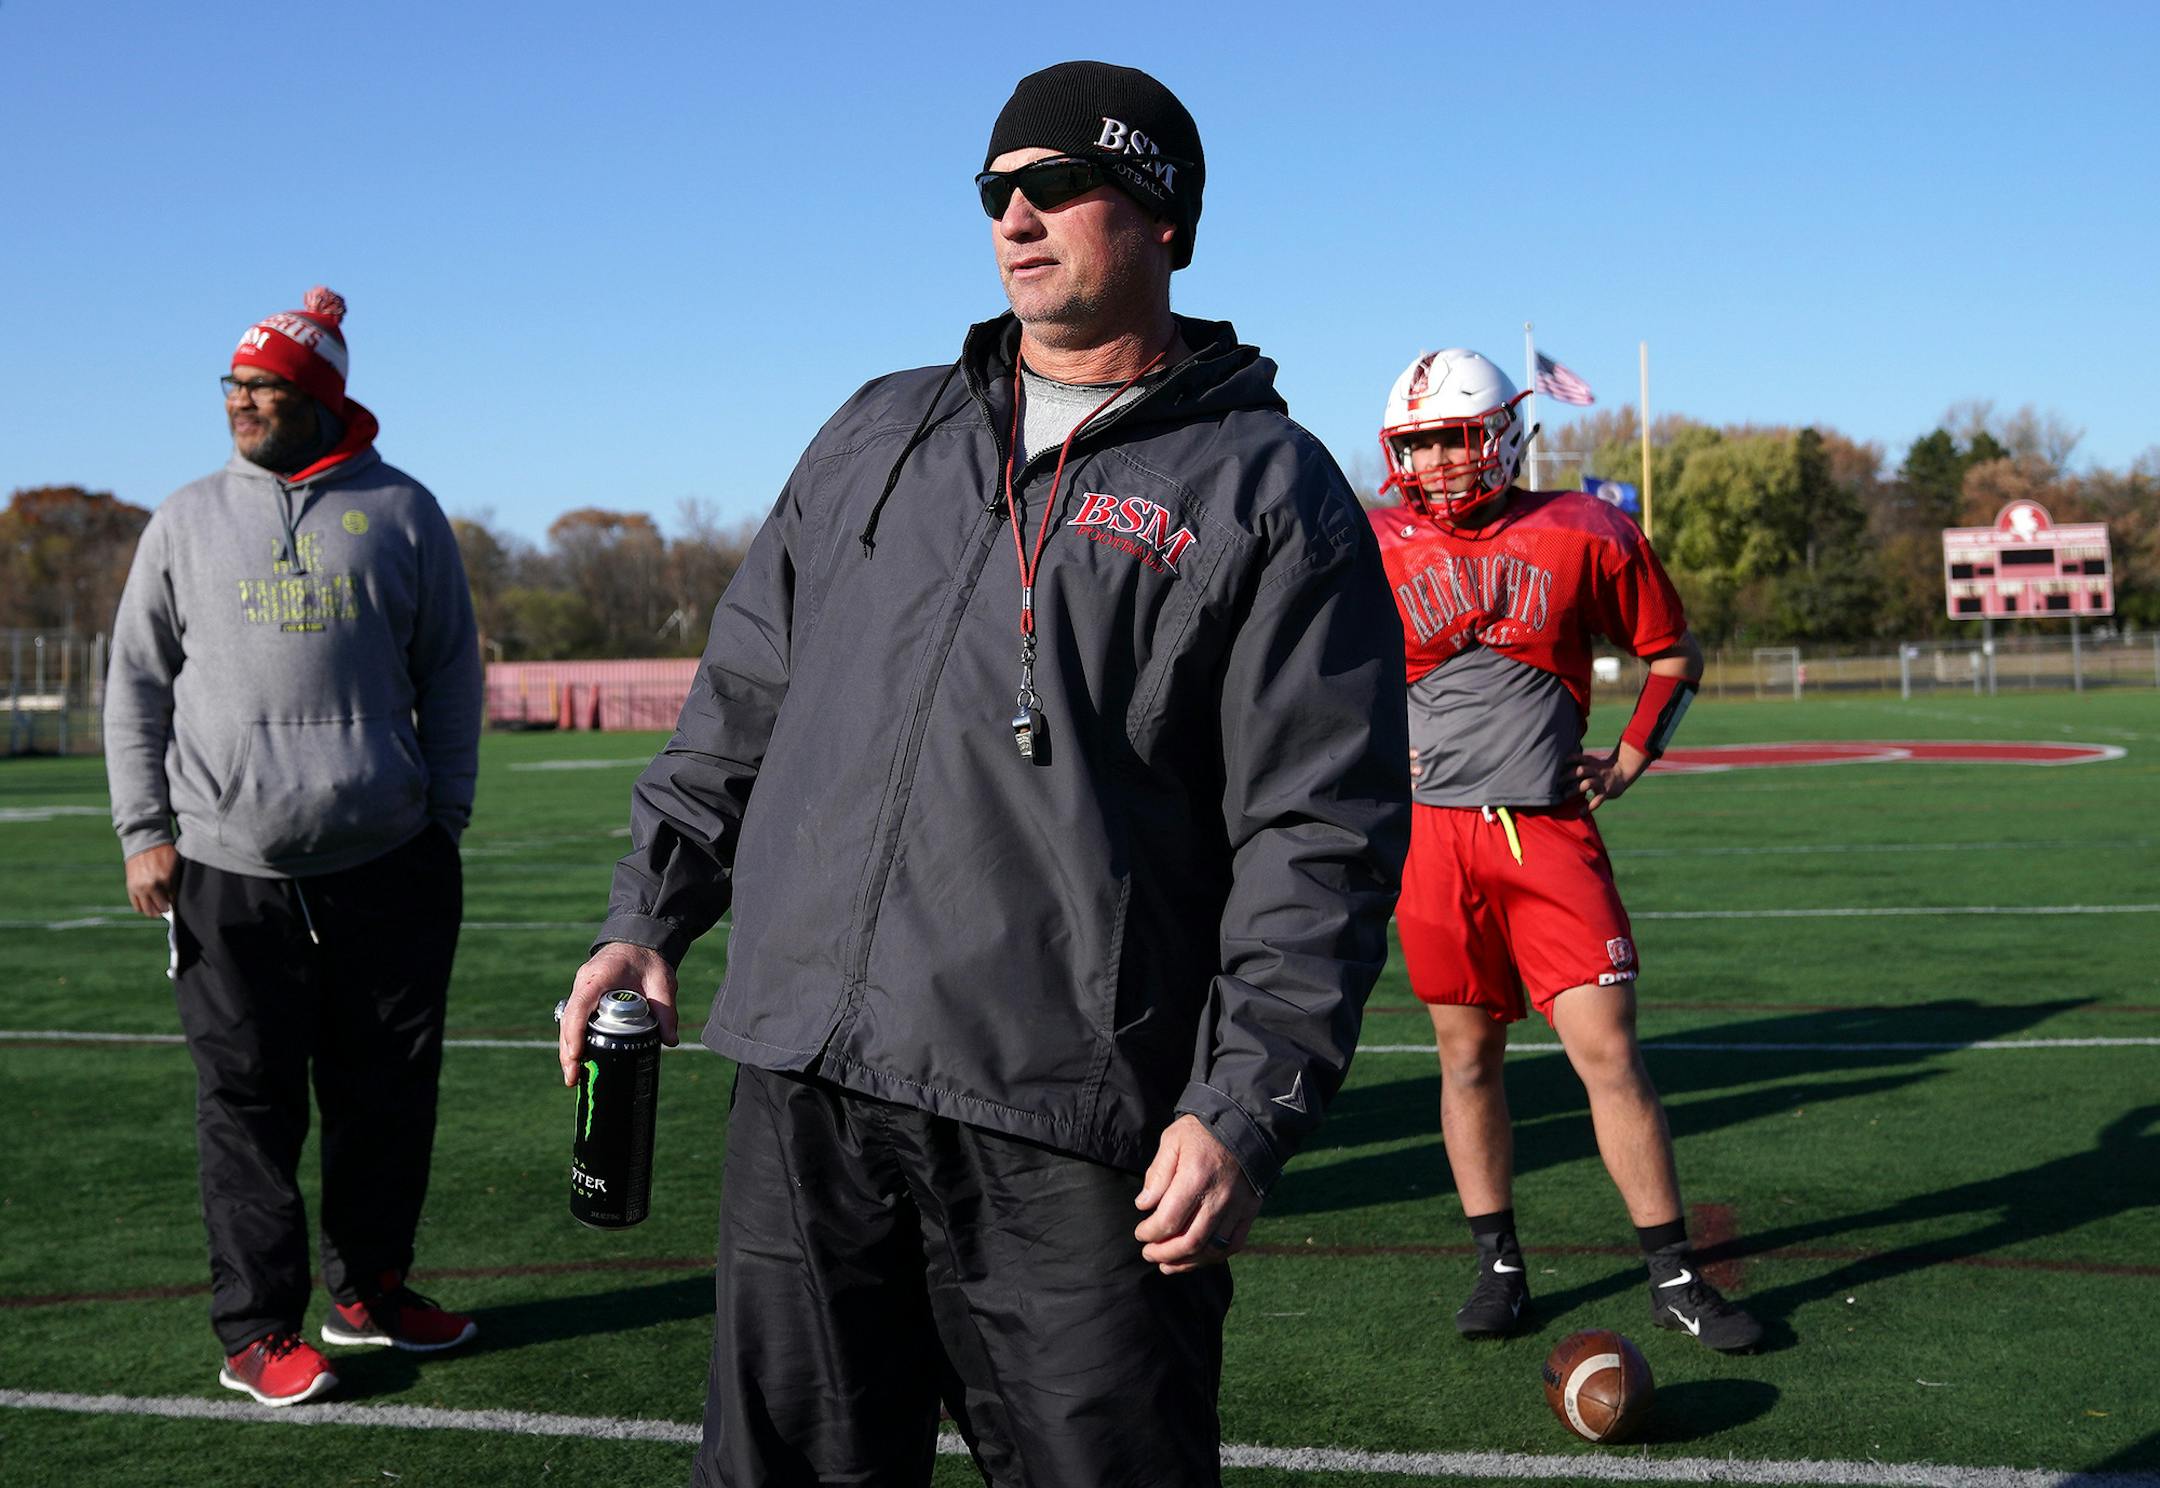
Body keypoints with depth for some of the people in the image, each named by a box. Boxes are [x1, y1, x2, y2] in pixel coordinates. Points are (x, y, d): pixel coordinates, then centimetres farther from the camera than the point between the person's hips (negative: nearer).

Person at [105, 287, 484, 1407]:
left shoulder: (400, 510, 8)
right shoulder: (188, 520, 10)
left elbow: (450, 671, 12)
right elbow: (136, 683, 12)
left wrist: (447, 812, 7)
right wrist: (143, 829, 4)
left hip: (388, 863, 1)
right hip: (229, 872, 0)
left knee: (390, 1091, 7)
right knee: (248, 1103, 2)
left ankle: (369, 1288, 24)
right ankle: (257, 1328, 11)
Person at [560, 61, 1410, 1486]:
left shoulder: (1270, 492, 1)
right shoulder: (878, 435, 17)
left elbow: (1319, 834, -6)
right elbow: (746, 700, 21)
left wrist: (1245, 1110, -14)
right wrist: (650, 915, 12)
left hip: (1070, 1123, -4)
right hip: (804, 1083, 5)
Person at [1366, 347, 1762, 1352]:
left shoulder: (1581, 537, 2)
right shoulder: (1371, 551, 3)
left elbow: (1674, 654, 14)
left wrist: (1628, 761, 4)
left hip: (1549, 830, -1)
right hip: (1431, 832, 1)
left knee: (1608, 1053, -4)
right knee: (1468, 1056, 9)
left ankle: (1673, 1276, 9)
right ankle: (1499, 1267, 23)